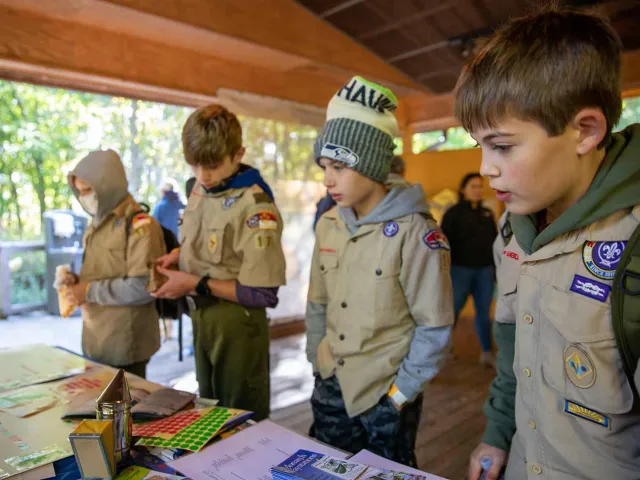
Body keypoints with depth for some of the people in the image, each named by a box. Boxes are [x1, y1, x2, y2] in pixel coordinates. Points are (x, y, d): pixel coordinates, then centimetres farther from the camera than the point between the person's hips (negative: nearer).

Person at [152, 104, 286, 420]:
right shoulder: (200, 188, 1)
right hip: (200, 314, 8)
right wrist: (179, 255, -2)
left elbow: (263, 294, -23)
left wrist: (196, 284, -22)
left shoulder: (256, 208, -24)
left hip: (236, 322, -7)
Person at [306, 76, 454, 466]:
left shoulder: (414, 231, -17)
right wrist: (317, 363, 5)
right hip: (331, 389, 5)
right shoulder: (328, 224, 1)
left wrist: (401, 392, -11)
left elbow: (435, 327, -14)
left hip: (385, 396, -5)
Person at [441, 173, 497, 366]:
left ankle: (486, 352, 17)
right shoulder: (453, 213, -3)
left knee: (484, 312, 8)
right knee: (454, 309, 5)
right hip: (461, 269, -4)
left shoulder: (487, 214, 13)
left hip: (485, 270, 4)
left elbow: (494, 241, 16)